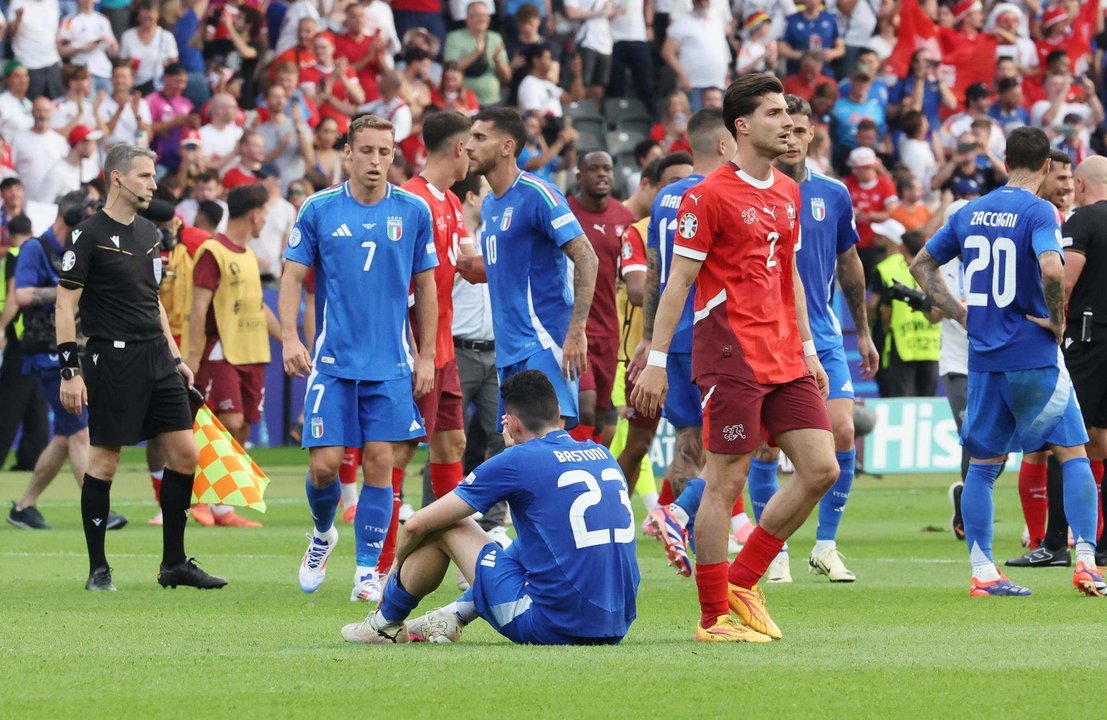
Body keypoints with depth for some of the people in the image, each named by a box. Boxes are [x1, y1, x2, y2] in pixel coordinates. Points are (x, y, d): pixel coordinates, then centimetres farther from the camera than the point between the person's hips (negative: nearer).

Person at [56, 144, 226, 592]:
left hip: (156, 356, 7)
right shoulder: (89, 234, -8)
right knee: (104, 461, -2)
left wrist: (174, 357, 20)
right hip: (112, 360, -7)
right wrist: (70, 370, -15)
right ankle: (98, 568, 7)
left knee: (185, 454, 3)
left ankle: (174, 563, 12)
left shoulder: (148, 233, 15)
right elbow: (65, 303, -9)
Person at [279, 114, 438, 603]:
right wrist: (289, 337, -12)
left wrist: (426, 354, 6)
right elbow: (293, 276, 2)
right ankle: (322, 535, 25)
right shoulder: (318, 210, -1)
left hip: (391, 365, 1)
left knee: (379, 464, -4)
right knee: (325, 463, -6)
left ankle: (368, 570, 5)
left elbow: (425, 286, 9)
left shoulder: (413, 211, 3)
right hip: (333, 361, -1)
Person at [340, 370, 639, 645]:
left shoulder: (518, 461, -4)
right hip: (617, 627, 7)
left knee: (446, 527, 10)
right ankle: (454, 615, 42)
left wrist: (398, 564, 23)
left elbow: (418, 525, 3)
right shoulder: (602, 454, 12)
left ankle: (385, 622, 29)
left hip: (553, 626, -6)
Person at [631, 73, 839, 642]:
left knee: (821, 468, 1)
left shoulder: (788, 193, 14)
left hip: (784, 359, 8)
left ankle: (742, 581, 13)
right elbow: (678, 282, -8)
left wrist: (807, 348, 20)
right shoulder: (710, 195, -9)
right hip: (731, 355, -8)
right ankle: (714, 616, 2)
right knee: (725, 482, -5)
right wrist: (656, 361, -11)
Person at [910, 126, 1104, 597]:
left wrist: (958, 312, 13)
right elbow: (1050, 268, -28)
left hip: (983, 358, 5)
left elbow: (921, 265, 17)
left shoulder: (971, 212, 9)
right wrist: (1057, 320, -13)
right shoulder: (1038, 212, -10)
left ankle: (982, 572, 6)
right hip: (1034, 357, -5)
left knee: (983, 464, 9)